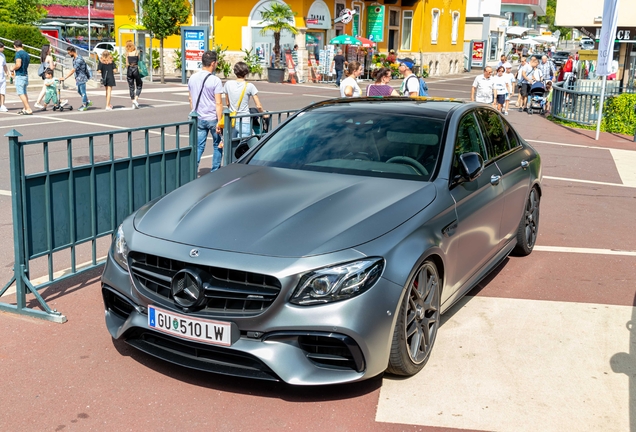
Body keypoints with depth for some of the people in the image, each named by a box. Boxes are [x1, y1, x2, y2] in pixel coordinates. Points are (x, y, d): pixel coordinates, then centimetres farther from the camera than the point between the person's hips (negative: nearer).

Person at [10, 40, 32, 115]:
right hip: (26, 75, 8)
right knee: (24, 93, 18)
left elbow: (18, 65, -24)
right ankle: (25, 109, 26)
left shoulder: (18, 53, -14)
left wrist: (12, 69, -4)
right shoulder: (26, 54, 11)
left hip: (20, 76, -8)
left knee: (21, 93, -6)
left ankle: (29, 110, -13)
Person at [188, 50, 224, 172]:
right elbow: (218, 103, -16)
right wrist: (219, 122, -15)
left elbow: (191, 100, 10)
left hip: (199, 119, 5)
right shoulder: (215, 81, -14)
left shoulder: (192, 78, 4)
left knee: (198, 146, 7)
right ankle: (215, 171, 16)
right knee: (218, 145, 12)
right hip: (213, 118, -4)